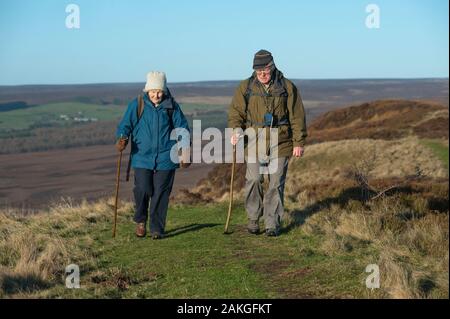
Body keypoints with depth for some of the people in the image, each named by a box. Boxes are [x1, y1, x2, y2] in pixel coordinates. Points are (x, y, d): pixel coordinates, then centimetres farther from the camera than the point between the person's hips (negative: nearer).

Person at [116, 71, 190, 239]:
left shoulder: (171, 106, 3)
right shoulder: (137, 105, 0)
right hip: (142, 157, -1)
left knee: (160, 194, 1)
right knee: (142, 190, -10)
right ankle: (140, 221, 16)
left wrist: (185, 150, -1)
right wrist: (121, 139, -20)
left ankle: (157, 228, 13)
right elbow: (125, 124, 0)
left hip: (165, 158, 1)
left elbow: (182, 127, 8)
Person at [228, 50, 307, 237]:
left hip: (280, 143, 0)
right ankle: (253, 218, 10)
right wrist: (235, 130, -14)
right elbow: (236, 111, 4)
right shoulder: (246, 87, 4)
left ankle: (272, 224, 13)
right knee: (254, 179, -11)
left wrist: (299, 142, 0)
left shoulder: (287, 87, 2)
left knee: (276, 184, 3)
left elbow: (297, 117, 4)